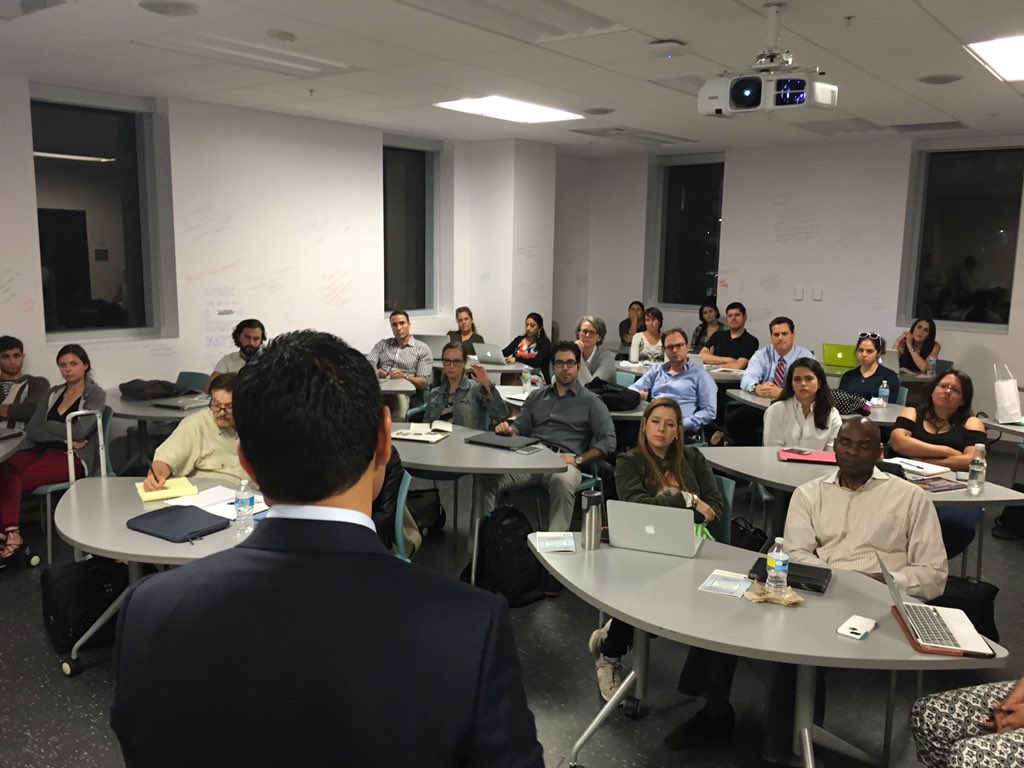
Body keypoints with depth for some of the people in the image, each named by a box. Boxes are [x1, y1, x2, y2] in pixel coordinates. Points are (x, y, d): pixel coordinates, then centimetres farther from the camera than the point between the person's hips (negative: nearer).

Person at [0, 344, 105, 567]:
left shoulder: (95, 395, 6)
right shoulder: (53, 394, 21)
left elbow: (79, 431, -10)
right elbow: (31, 430, 8)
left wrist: (46, 426, 3)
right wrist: (64, 438, -7)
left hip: (74, 457, -5)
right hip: (42, 450, 5)